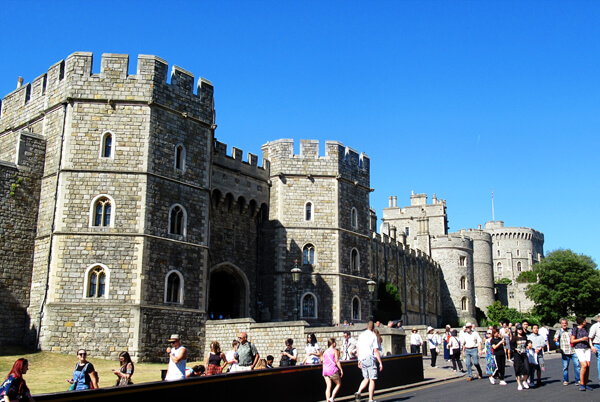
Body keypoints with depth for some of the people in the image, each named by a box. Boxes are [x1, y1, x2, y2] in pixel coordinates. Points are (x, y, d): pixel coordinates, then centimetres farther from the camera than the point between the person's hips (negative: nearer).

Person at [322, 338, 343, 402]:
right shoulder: (335, 351, -4)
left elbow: (323, 362, 15)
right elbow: (337, 361, -9)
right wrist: (341, 369, -4)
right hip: (333, 370, -6)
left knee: (328, 386, 7)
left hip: (325, 370, 6)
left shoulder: (325, 352, 13)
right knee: (338, 384, 7)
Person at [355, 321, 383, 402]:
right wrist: (380, 363, -8)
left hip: (362, 359, 6)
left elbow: (358, 348, 14)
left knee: (366, 379, 16)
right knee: (372, 380, 0)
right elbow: (376, 350, -11)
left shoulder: (361, 335, 11)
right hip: (370, 359, -6)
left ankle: (358, 392, -4)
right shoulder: (373, 336, -6)